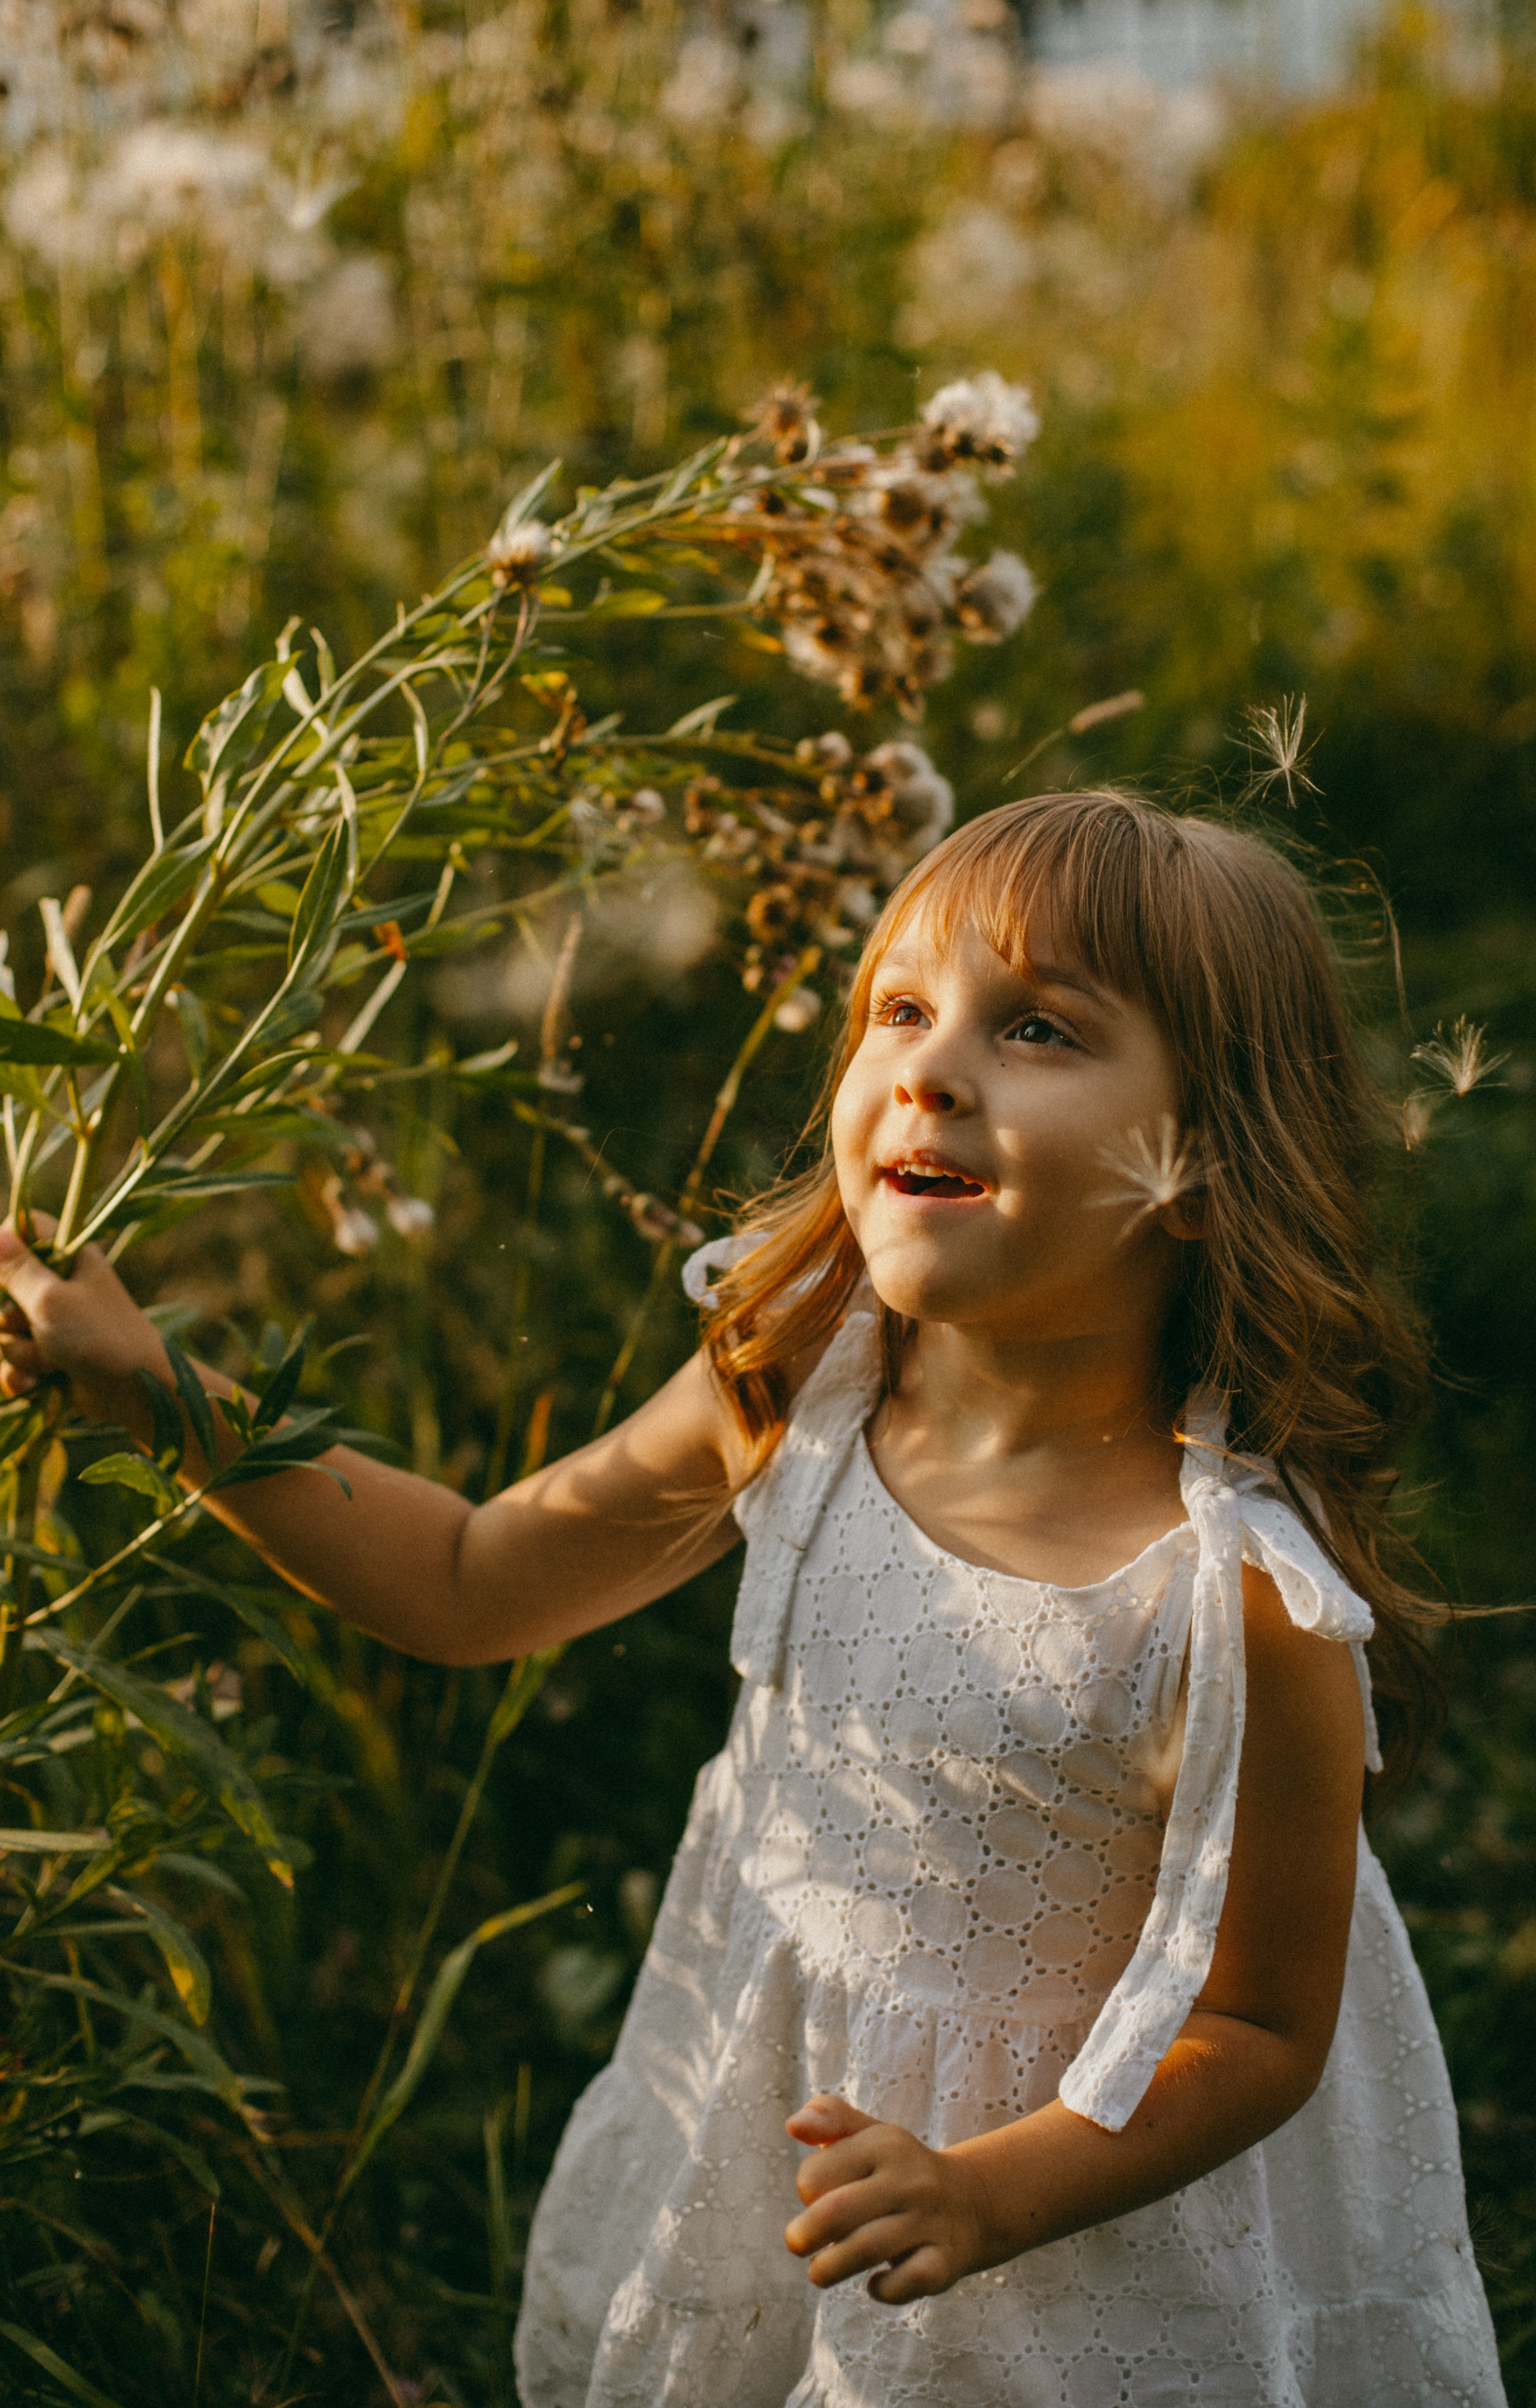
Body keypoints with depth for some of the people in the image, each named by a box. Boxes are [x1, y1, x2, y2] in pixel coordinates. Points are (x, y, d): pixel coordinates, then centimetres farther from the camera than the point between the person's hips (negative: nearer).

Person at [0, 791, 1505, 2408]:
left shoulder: (1242, 1596, -29)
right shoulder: (792, 1392, -14)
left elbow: (1264, 2028, -16)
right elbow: (472, 1583, 2)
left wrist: (987, 2196, -29)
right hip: (760, 2125, 5)